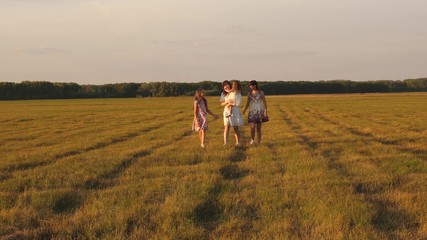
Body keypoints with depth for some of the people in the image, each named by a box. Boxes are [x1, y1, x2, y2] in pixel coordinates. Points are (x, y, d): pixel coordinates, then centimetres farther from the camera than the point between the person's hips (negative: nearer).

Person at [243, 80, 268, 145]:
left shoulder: (261, 93, -2)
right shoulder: (249, 94, 6)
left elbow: (265, 102, -1)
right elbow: (248, 104, 8)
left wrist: (265, 111, -12)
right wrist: (244, 110, -7)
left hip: (260, 111, -2)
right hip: (252, 112, 2)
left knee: (258, 128, 1)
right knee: (252, 127, -13)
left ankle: (259, 142, 7)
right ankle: (252, 140, 4)